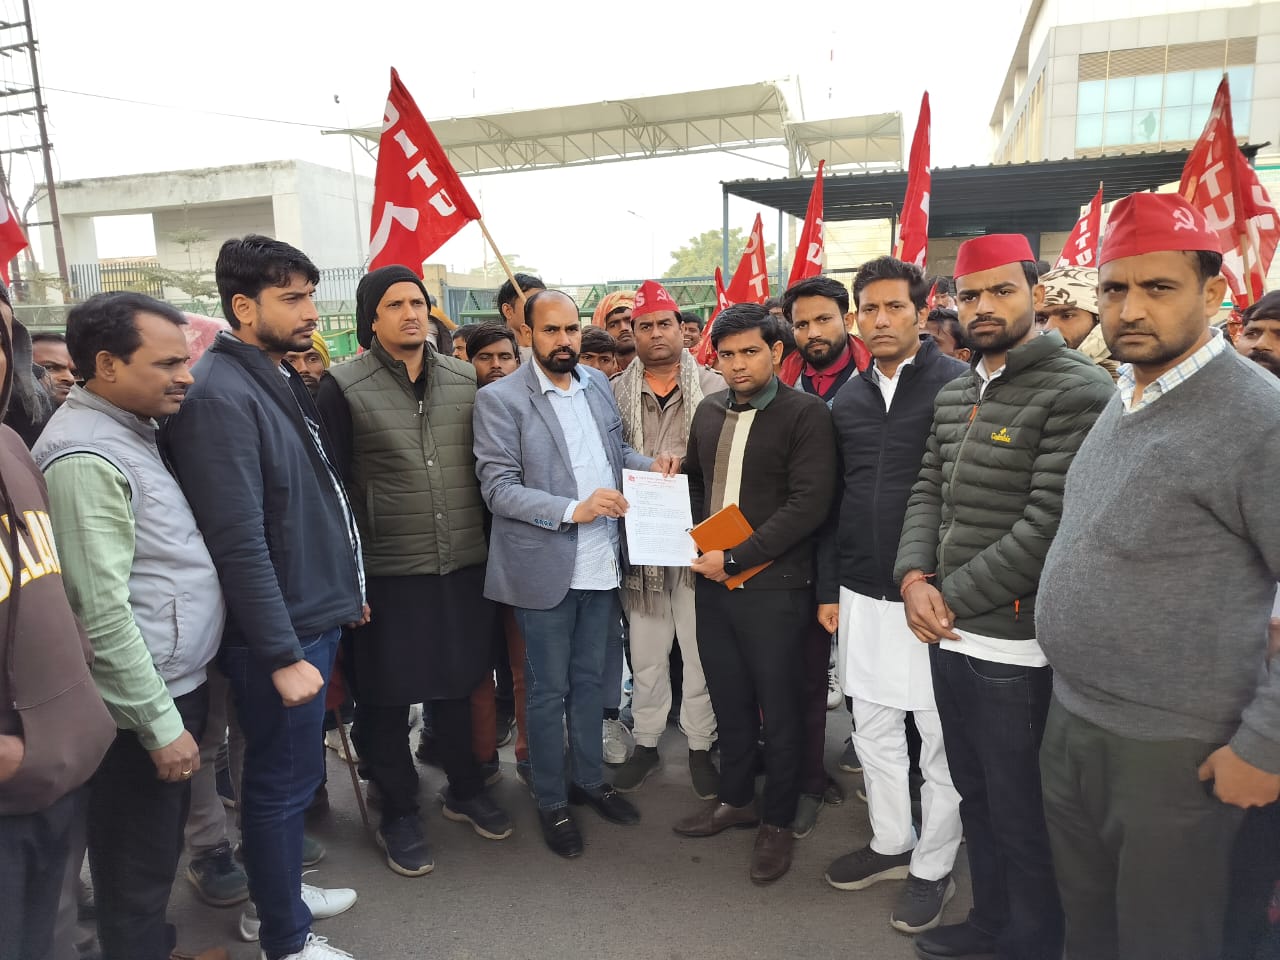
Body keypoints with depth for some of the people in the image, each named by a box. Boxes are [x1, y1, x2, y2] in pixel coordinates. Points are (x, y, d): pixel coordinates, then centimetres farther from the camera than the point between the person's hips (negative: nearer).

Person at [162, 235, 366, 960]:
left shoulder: (285, 381, 10)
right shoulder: (221, 397, -20)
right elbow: (240, 543, -23)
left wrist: (346, 593, 18)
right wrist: (283, 654, -21)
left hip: (319, 615, 9)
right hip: (280, 633, -9)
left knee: (292, 772, 22)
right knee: (284, 781, 6)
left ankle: (280, 889, 42)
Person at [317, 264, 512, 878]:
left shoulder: (463, 378, 5)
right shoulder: (344, 388, -6)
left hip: (463, 565, 4)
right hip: (387, 572, -3)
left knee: (456, 684, 18)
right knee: (386, 700, 9)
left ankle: (464, 790, 38)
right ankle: (399, 814, 29)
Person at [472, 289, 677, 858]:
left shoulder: (598, 385, 7)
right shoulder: (500, 400, -10)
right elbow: (498, 487, -16)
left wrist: (651, 464, -2)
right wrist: (573, 509, -25)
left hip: (600, 565, 5)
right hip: (545, 569, -5)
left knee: (589, 679, 19)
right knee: (549, 690, 10)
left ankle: (589, 778, 38)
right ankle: (551, 801, 28)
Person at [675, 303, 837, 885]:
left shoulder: (805, 414, -10)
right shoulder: (709, 411, 9)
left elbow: (809, 503, -17)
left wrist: (737, 556, -19)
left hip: (773, 585, -5)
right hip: (711, 580, 6)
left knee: (779, 707, 8)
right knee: (729, 698, 18)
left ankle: (778, 821, 27)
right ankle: (736, 798, 37)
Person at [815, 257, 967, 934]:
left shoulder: (959, 386, -9)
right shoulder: (848, 401, 9)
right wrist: (828, 589, 12)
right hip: (862, 593, 6)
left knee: (940, 738, 10)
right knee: (873, 731, 17)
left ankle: (933, 866, 29)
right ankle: (891, 843, 37)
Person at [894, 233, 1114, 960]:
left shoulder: (1077, 392, -14)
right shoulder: (954, 394, 11)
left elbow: (1049, 526, -20)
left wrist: (951, 595, -14)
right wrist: (914, 576, -6)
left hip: (1015, 647, -7)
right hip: (949, 635, 8)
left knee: (1023, 819, 10)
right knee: (975, 797, 23)